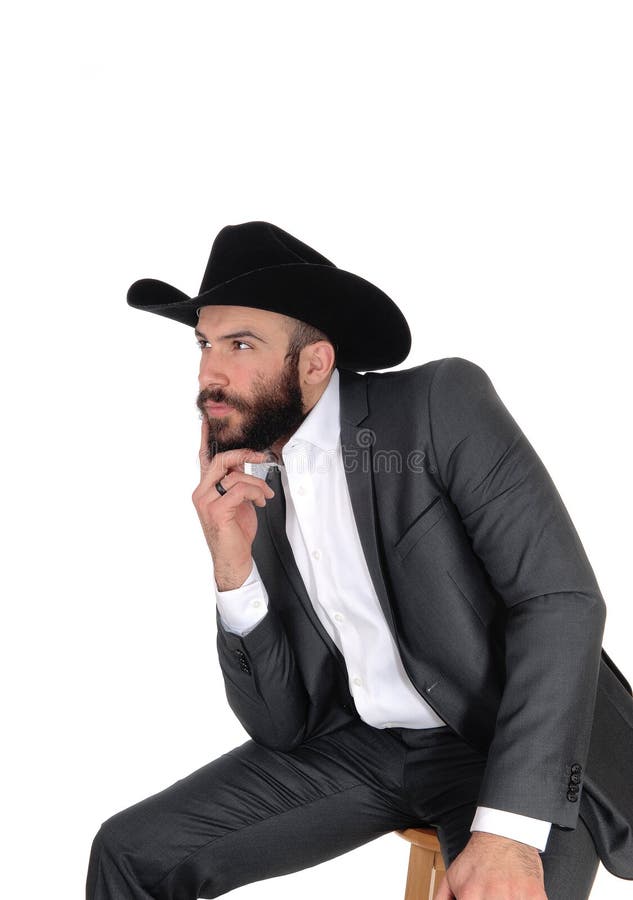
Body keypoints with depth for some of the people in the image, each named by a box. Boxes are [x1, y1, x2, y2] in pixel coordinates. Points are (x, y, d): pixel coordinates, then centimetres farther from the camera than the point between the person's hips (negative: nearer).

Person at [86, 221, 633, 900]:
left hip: (513, 747, -4)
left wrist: (509, 829, -27)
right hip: (361, 744, 5)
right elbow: (281, 726, 1)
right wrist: (234, 570, -15)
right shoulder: (256, 495, 4)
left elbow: (561, 600, -19)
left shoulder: (442, 404, -12)